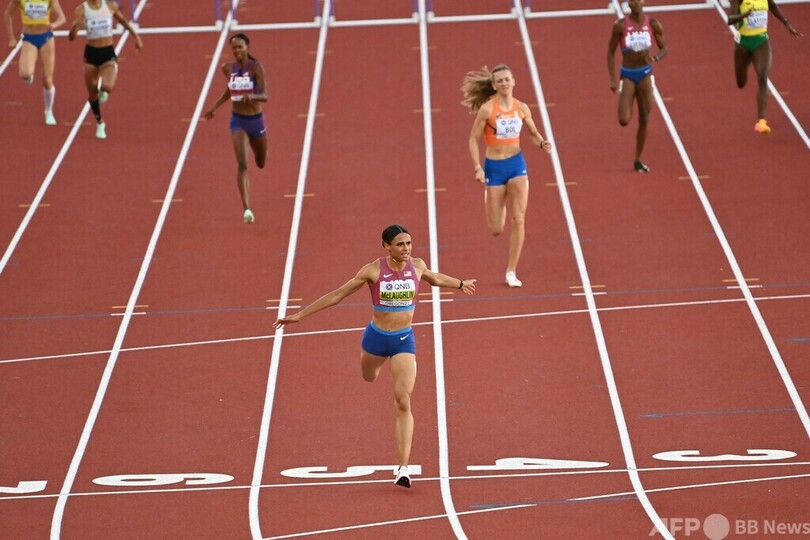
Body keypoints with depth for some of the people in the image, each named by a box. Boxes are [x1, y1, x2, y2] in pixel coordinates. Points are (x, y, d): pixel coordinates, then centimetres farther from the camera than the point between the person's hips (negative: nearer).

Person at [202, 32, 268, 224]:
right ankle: (247, 209, -24)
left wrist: (252, 96, -44)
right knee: (242, 164, -19)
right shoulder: (228, 68, -2)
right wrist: (215, 107, 17)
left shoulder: (256, 67, -15)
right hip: (238, 121, 1)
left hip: (256, 120, -1)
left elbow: (265, 96, -24)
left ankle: (257, 150, 63)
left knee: (261, 164, 22)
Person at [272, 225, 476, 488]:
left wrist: (460, 284, 37)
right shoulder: (373, 270, -14)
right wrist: (300, 314, -10)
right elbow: (338, 294, -9)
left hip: (404, 340, 0)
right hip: (377, 337, 0)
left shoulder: (417, 266, -5)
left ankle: (403, 468, -16)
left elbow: (435, 278, 20)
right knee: (369, 378, 29)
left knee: (403, 402, -12)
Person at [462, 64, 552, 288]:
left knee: (519, 220, -9)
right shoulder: (487, 109, -12)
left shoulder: (521, 108, -1)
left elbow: (533, 132, 14)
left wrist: (542, 143, -8)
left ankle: (512, 272, 2)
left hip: (517, 164, 2)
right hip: (494, 167, -2)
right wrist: (477, 167, -16)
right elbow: (473, 139, -7)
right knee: (496, 230, 3)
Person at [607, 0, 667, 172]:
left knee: (644, 120, 2)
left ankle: (638, 160, 15)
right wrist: (613, 79, -8)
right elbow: (611, 52, -3)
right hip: (627, 74, -2)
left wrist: (656, 58, -19)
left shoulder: (652, 24, -4)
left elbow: (664, 48, 5)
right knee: (624, 120, -13)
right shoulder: (620, 26, -9)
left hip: (645, 73, 2)